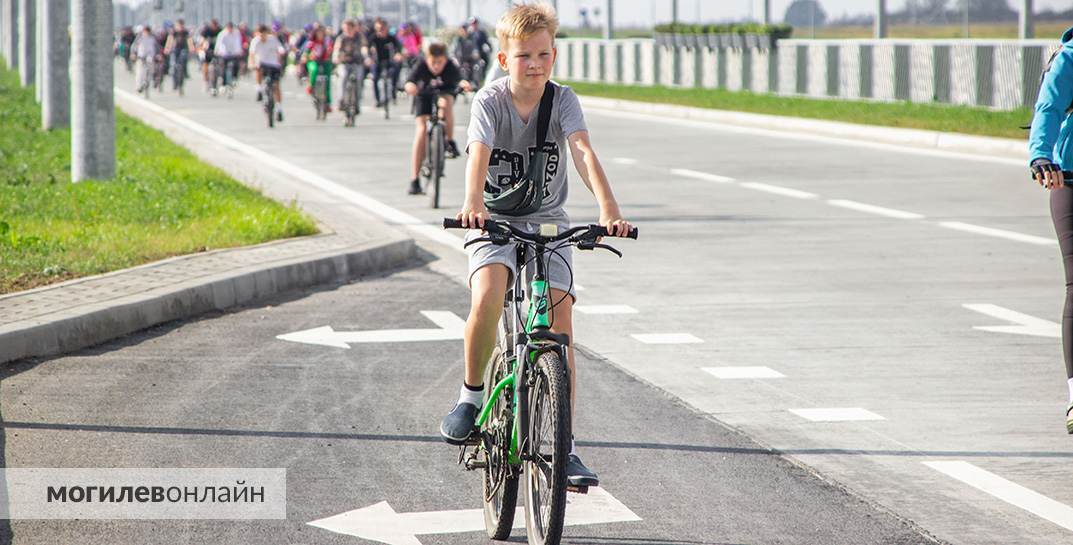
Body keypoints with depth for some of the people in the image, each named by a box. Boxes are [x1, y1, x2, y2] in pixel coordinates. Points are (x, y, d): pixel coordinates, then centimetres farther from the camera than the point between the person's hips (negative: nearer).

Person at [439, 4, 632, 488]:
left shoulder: (563, 100, -6)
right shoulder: (489, 101, -11)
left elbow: (583, 152, -22)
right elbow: (479, 154, -28)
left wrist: (608, 210, -38)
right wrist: (473, 204, -48)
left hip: (548, 225, 2)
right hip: (495, 222, -2)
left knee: (559, 326, -10)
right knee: (487, 297, -31)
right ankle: (471, 394, -7)